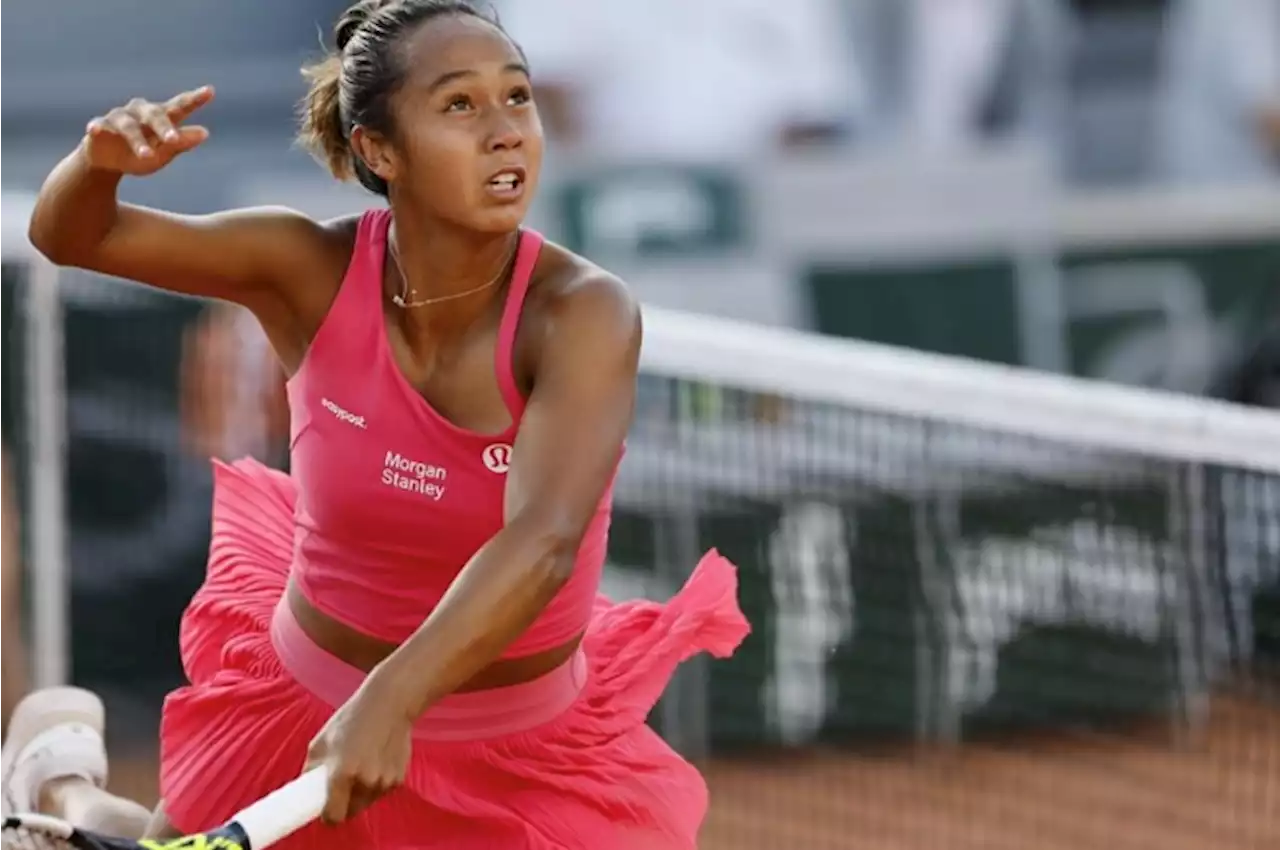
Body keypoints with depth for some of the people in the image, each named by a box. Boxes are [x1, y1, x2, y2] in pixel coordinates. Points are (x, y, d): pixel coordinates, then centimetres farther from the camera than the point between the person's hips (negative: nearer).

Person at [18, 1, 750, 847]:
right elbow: (72, 236, -7)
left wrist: (391, 702, -55)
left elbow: (543, 543, -40)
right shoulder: (315, 272, -16)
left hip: (521, 761, -2)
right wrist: (102, 159, -32)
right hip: (306, 708, 2)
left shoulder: (582, 312, -26)